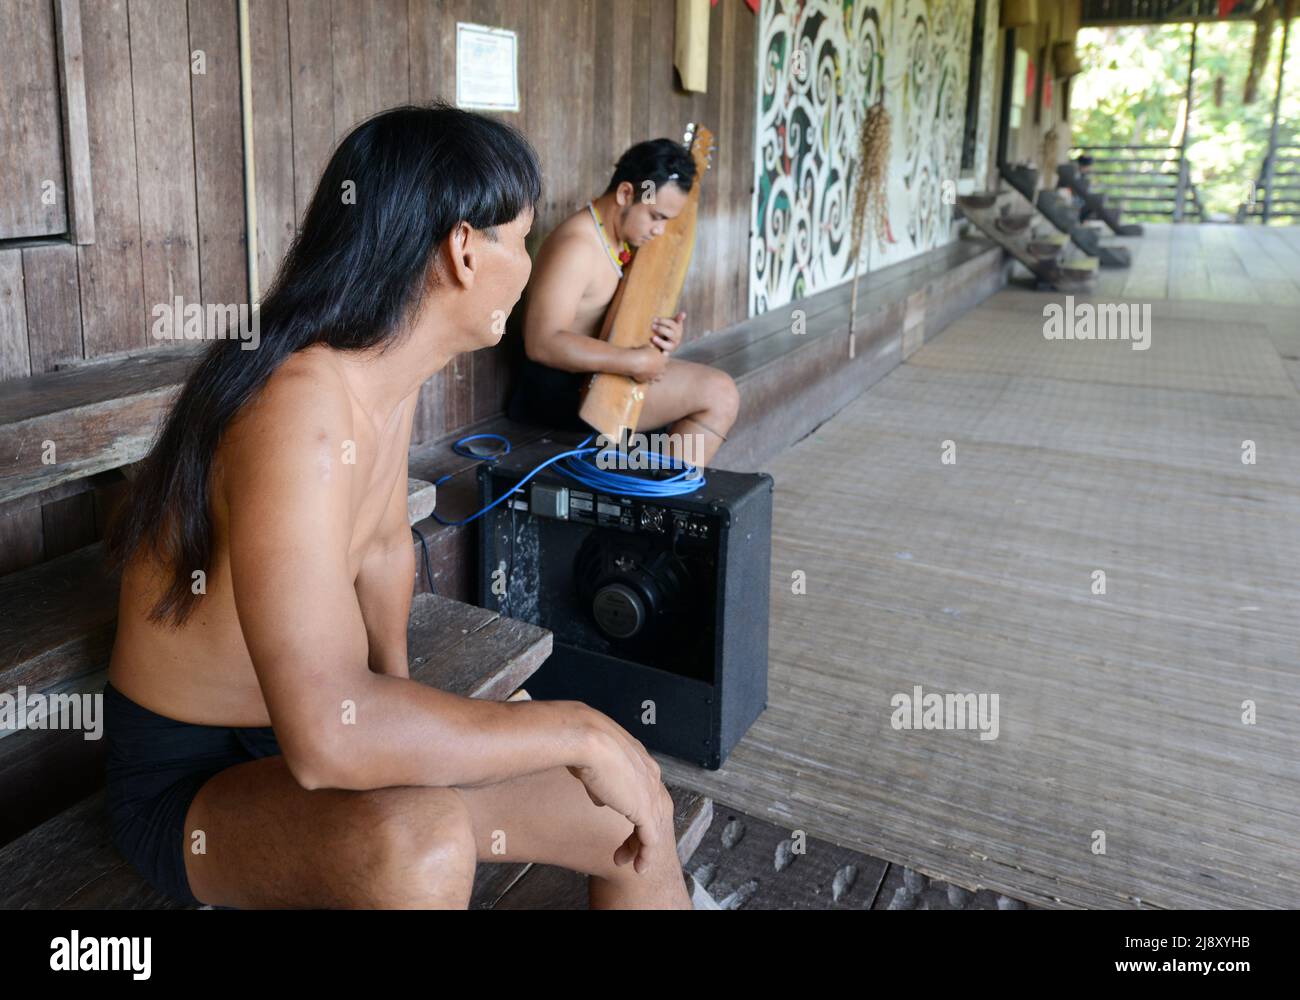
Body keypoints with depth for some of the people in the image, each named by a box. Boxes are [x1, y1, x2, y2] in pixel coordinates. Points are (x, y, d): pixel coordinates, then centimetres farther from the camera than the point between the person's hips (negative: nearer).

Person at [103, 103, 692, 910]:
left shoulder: (393, 373, -2)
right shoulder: (302, 409, -32)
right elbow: (326, 734, -40)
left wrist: (397, 684, 9)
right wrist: (579, 731, -32)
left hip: (318, 737, 8)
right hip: (192, 783, -7)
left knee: (639, 817, 1)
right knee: (420, 846, -40)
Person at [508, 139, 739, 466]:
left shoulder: (625, 239, 8)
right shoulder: (578, 245, -22)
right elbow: (543, 342, -30)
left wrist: (664, 332, -5)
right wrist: (635, 361, -31)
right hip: (569, 385, -10)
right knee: (719, 393, -13)